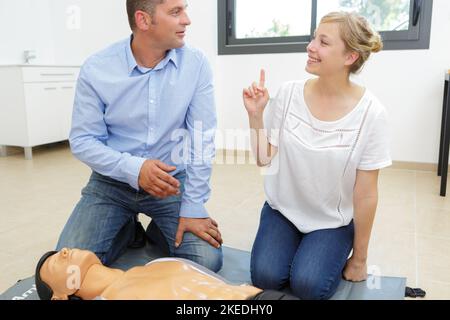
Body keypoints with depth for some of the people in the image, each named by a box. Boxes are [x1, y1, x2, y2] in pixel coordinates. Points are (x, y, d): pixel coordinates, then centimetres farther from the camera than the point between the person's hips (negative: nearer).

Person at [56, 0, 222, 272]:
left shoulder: (196, 63, -12)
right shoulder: (96, 69, -13)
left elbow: (202, 138, -12)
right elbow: (82, 141, -9)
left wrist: (193, 207, -16)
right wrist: (133, 168, -27)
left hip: (172, 180, 0)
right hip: (113, 181, 0)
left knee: (207, 261, -14)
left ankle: (160, 232, 18)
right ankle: (127, 231, 20)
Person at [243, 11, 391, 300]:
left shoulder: (370, 113, -18)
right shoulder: (289, 94, -12)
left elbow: (365, 194, -11)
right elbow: (264, 159, -5)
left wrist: (359, 257, -2)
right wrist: (255, 115, -19)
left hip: (333, 221, -1)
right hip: (283, 210, 2)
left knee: (308, 285, -21)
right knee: (265, 277, -17)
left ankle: (334, 256, 13)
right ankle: (296, 248, 15)